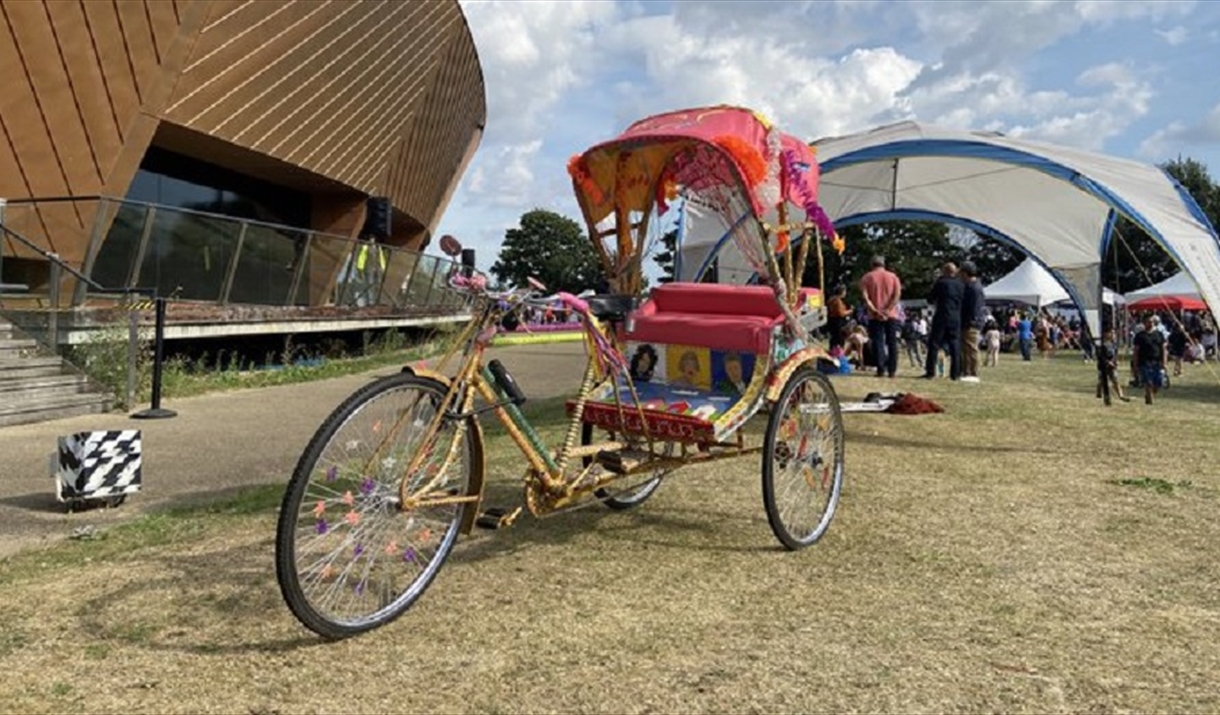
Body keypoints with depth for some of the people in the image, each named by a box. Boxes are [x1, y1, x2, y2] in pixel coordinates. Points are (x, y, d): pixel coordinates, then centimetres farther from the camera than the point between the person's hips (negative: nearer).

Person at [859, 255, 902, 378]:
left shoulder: (867, 277, 4)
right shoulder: (893, 276, 8)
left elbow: (865, 297, -9)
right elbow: (897, 295, -6)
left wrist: (875, 310, -12)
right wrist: (888, 310, -12)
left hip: (875, 316, -1)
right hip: (891, 315, 1)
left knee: (878, 342, 0)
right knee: (892, 343, 6)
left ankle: (881, 370, -6)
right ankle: (892, 370, 5)